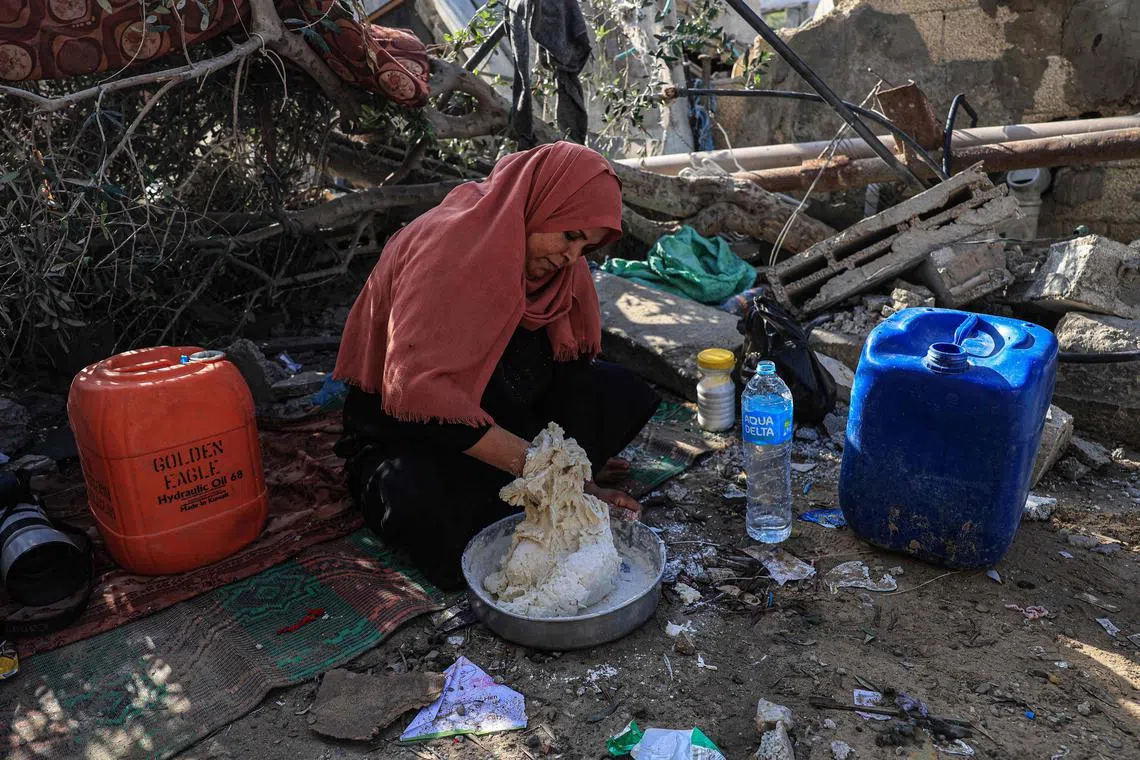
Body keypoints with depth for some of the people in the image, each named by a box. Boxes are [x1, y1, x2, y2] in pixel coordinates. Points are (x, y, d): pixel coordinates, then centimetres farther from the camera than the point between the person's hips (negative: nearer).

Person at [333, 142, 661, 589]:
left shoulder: (557, 265, 0)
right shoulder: (449, 242, -25)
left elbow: (569, 364, 2)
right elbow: (415, 386, -34)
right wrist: (526, 458, -39)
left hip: (498, 416, 7)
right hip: (404, 432, -6)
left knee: (620, 392, -11)